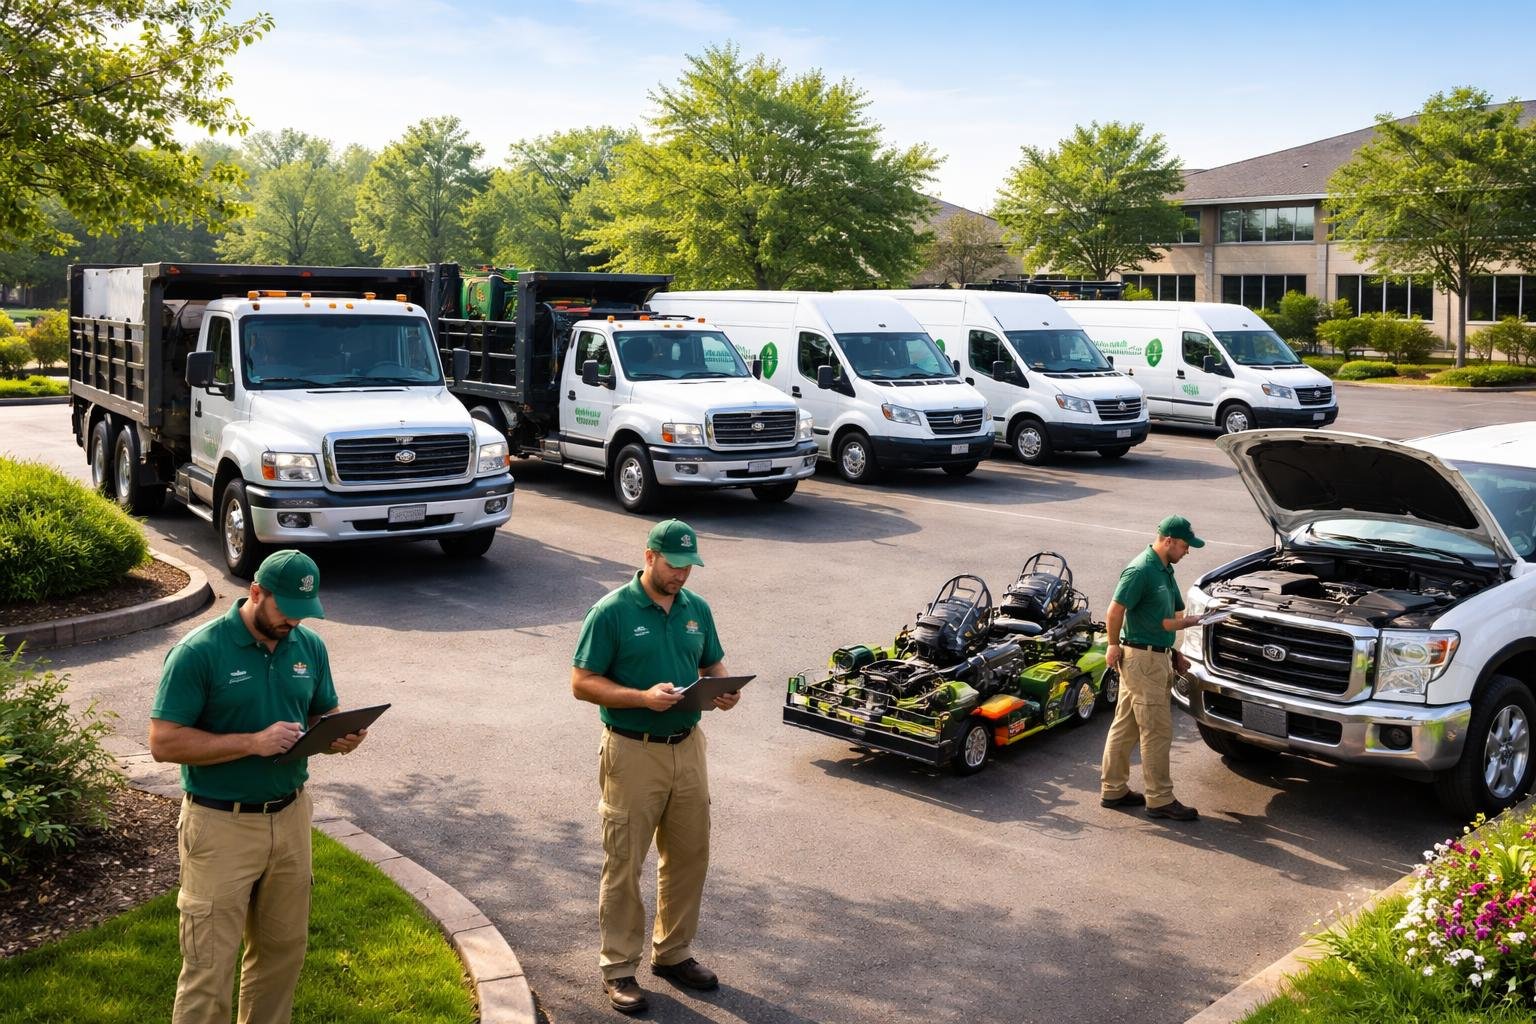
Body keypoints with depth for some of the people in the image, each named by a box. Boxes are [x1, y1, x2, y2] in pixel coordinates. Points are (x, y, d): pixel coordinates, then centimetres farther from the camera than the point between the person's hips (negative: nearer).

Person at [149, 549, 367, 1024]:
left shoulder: (310, 646, 2)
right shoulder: (199, 652, -15)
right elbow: (164, 741, -16)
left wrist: (341, 736, -10)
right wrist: (253, 742, -24)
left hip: (291, 816, 5)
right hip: (221, 826, -5)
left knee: (283, 949, 17)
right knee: (209, 966, 1)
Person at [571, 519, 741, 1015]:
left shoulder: (697, 609, 6)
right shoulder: (612, 612, -11)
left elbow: (713, 665, 16)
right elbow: (582, 683, -11)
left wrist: (724, 691, -7)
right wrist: (643, 698, -24)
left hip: (687, 747, 6)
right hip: (632, 752, -5)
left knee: (689, 855, 14)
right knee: (624, 863, 4)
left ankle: (673, 952, 32)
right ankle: (619, 968, 18)